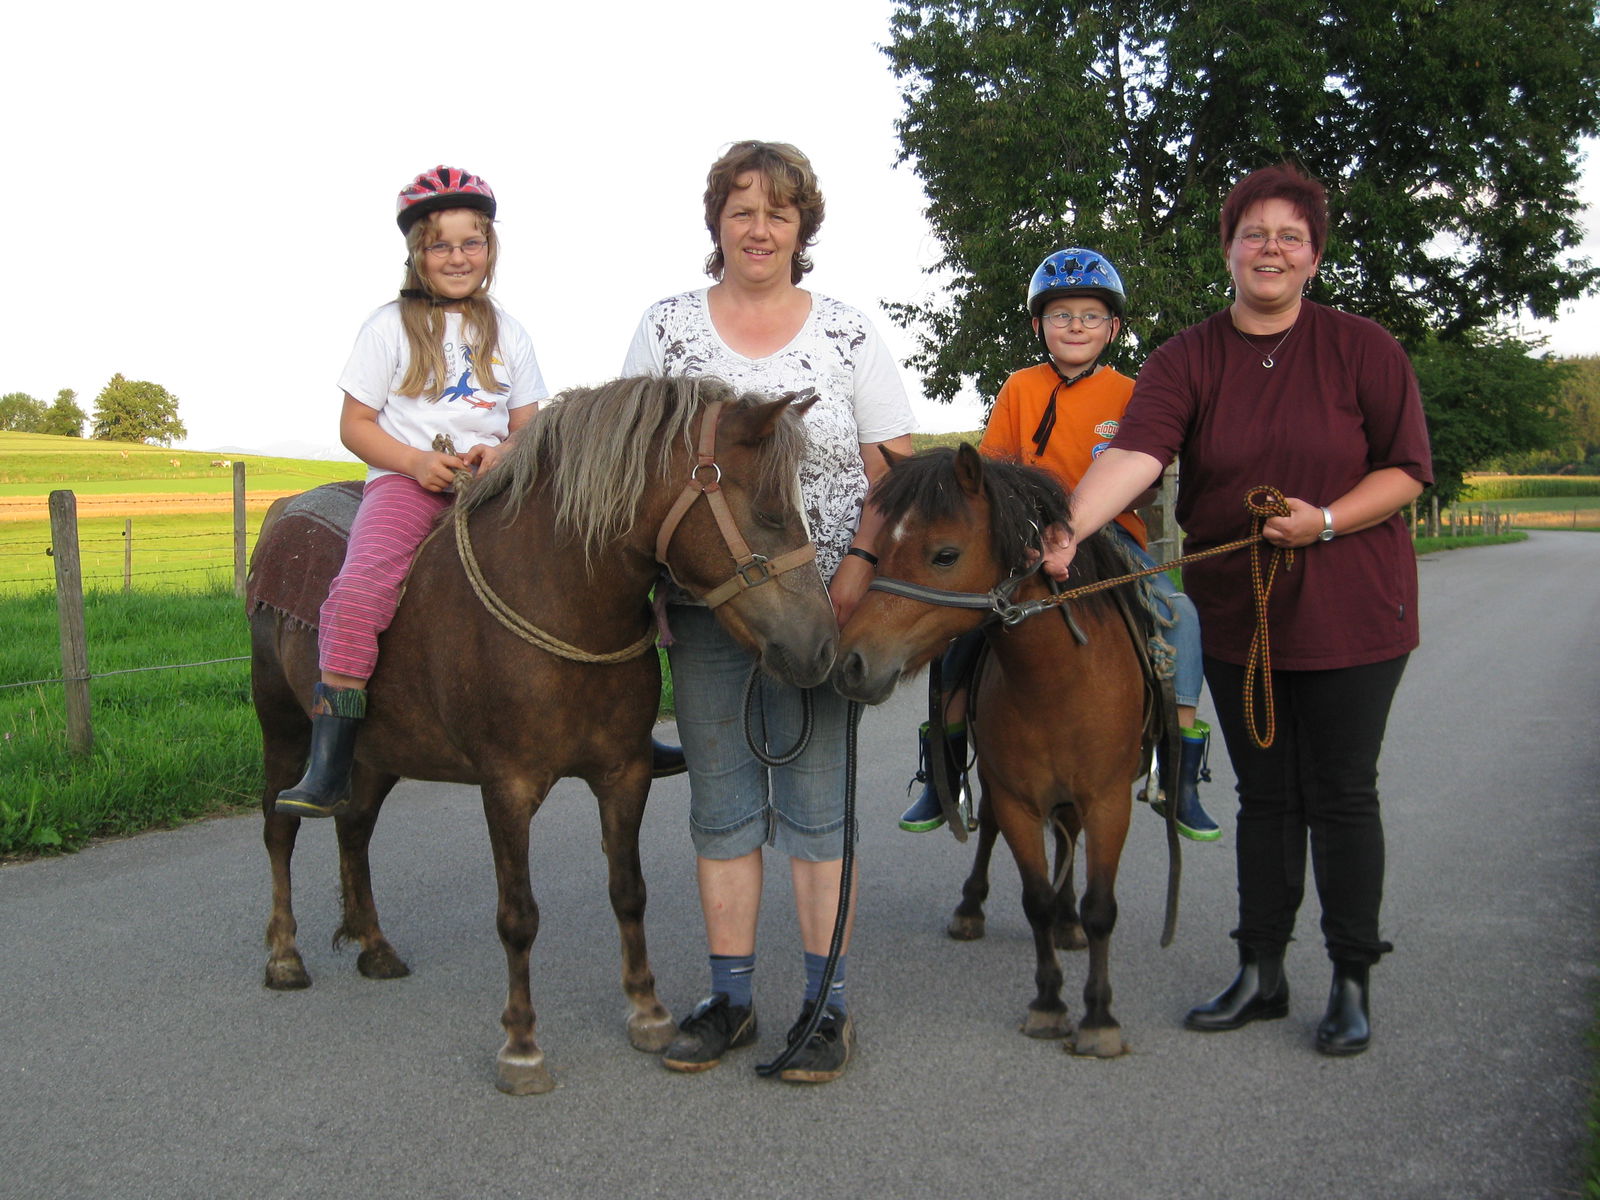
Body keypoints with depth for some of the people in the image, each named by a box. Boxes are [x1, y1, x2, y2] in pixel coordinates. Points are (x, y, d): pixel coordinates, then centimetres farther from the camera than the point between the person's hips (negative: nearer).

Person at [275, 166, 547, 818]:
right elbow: (355, 426, 3)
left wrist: (502, 454, -8)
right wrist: (419, 462, -14)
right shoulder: (390, 326, 6)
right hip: (405, 479, -3)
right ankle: (328, 766, -28)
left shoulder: (507, 334, 15)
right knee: (360, 588, -29)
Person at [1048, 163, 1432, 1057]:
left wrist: (1325, 522, -20)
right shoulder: (1187, 362, -2)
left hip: (1351, 615, -2)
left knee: (1340, 795, 3)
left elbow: (1409, 470, -3)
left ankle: (1353, 982, 18)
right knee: (1265, 795, 13)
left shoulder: (1364, 351, -4)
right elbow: (1134, 454, -18)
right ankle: (1262, 974, 25)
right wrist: (1069, 527, -36)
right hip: (1238, 616, 2)